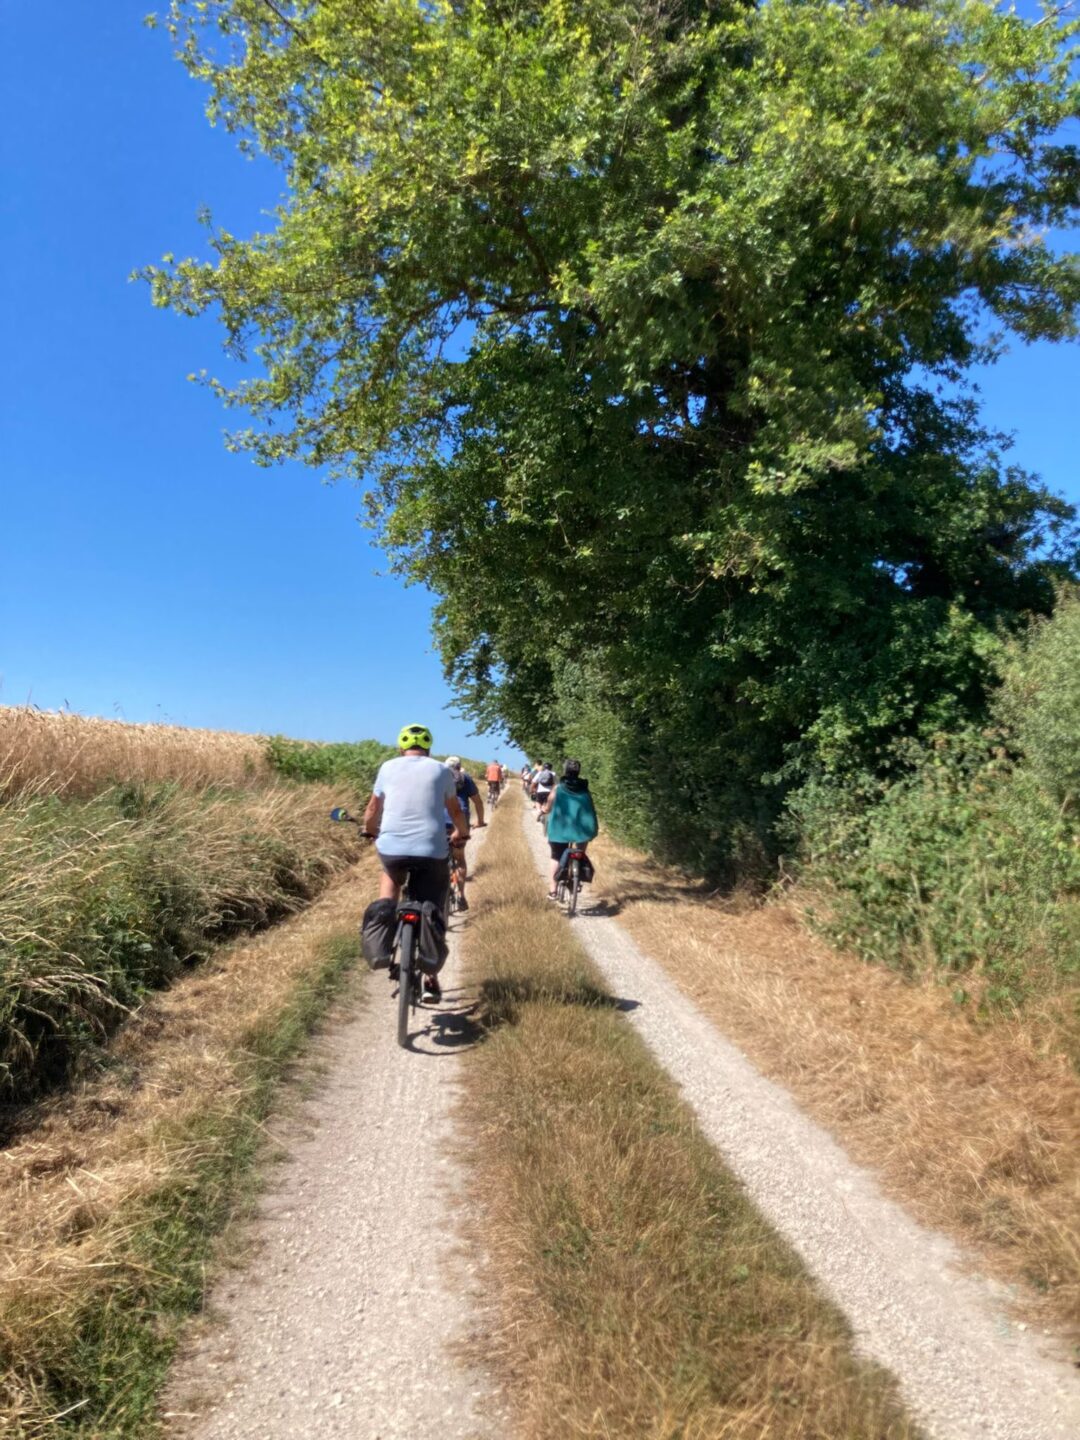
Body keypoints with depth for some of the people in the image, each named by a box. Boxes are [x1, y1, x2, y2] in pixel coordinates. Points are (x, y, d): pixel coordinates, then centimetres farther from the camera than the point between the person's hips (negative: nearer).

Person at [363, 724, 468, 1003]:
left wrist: (370, 832, 34)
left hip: (391, 847, 1)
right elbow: (455, 810, 18)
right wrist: (462, 834, 36)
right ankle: (430, 978, 12)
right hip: (432, 851, -1)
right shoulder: (440, 770, 9)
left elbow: (373, 809, 14)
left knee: (391, 875, 35)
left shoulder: (388, 767, 9)